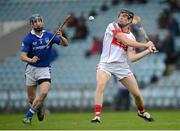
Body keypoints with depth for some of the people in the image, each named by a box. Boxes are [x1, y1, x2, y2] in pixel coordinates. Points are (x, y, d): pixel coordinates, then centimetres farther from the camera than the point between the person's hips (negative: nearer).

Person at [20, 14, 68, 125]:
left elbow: (65, 44, 2)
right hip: (31, 69, -1)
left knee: (44, 93, -22)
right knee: (31, 98, 5)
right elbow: (23, 56, -13)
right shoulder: (28, 38, -8)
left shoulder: (49, 35, 0)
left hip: (45, 69, 1)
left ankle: (29, 115, -9)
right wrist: (30, 60, -34)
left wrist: (61, 37, -19)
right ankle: (39, 108, 40)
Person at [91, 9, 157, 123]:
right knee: (100, 85, -31)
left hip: (122, 66, 4)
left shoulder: (131, 37, 5)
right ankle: (97, 116, -31)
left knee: (137, 93, 4)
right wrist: (146, 45, -10)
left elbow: (131, 58, -1)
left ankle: (142, 112, 36)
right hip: (106, 64, -4)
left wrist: (148, 51, -4)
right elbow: (125, 41, -17)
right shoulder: (113, 26, -6)